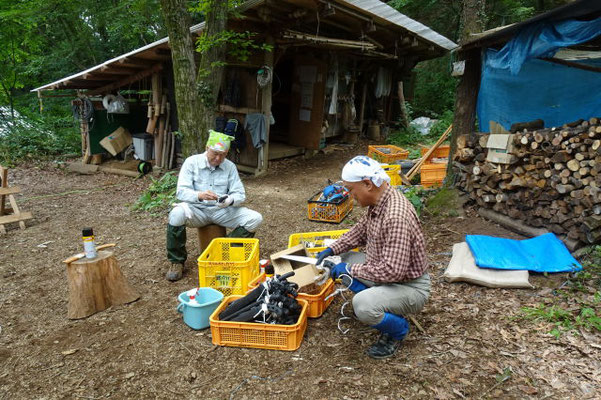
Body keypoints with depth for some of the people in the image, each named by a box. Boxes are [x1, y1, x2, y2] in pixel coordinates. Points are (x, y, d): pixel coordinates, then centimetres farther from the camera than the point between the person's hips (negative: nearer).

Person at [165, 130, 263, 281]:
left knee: (255, 218, -18)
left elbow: (240, 194, -1)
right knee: (177, 214, -36)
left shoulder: (230, 167, 3)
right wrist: (200, 195, -35)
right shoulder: (192, 162, -4)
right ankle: (176, 261, -14)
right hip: (197, 210, -2)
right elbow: (181, 192, -13)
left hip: (222, 211, 2)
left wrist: (230, 200, -26)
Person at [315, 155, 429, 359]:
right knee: (344, 259, 9)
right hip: (386, 270, 9)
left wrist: (350, 270, -24)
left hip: (410, 286, -9)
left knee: (363, 306, -32)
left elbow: (392, 271, -34)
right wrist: (332, 249, 1)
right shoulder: (378, 201, -4)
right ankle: (375, 302, 19)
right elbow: (361, 230, 14)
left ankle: (398, 329, 1)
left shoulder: (396, 216, -34)